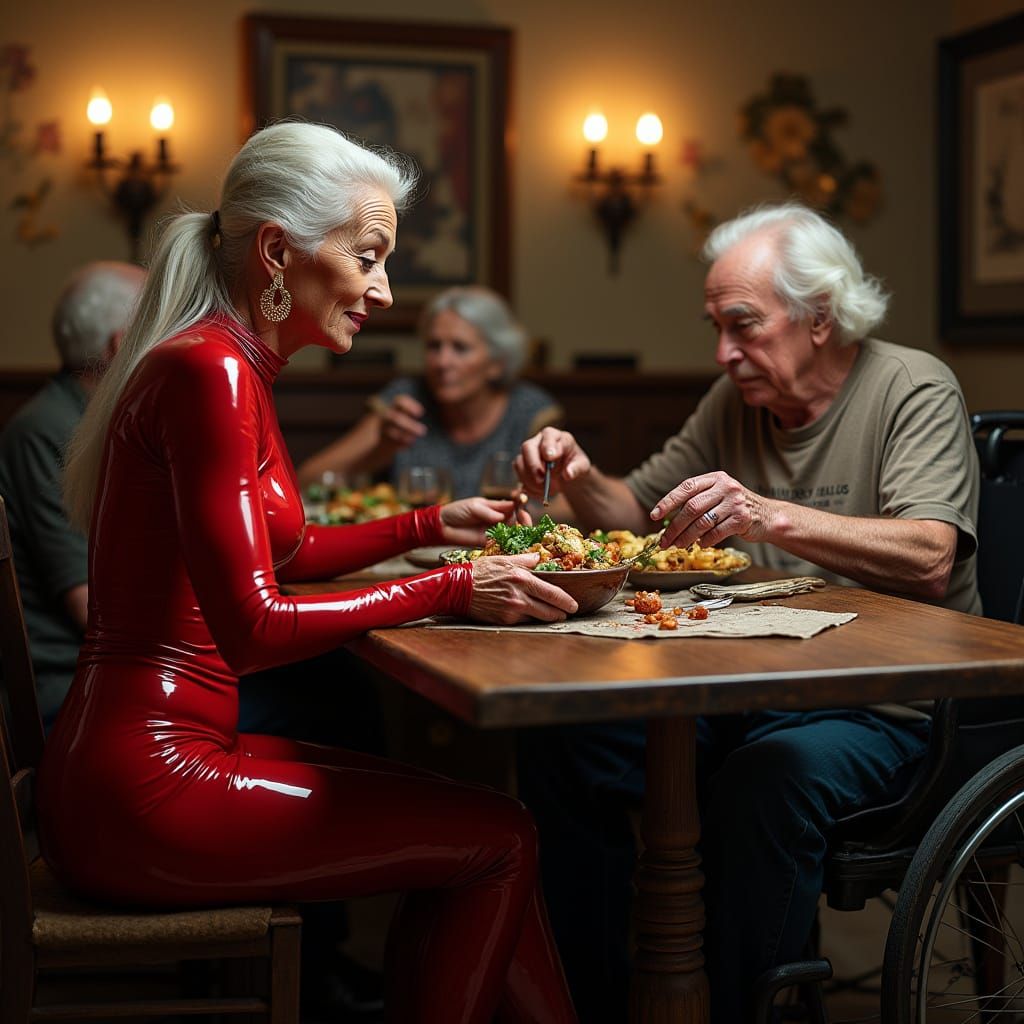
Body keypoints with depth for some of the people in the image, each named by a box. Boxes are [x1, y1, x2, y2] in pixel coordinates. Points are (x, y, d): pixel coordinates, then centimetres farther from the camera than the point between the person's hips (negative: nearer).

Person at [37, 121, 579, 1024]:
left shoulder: (228, 367, 13)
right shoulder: (209, 372, -17)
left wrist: (428, 526, 23)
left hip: (155, 754, 10)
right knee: (499, 836, -2)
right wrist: (452, 590, -14)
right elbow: (254, 629, -22)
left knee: (463, 812, 13)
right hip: (143, 787, -10)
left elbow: (274, 553, 28)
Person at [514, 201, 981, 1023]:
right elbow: (639, 512, 20)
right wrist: (581, 481, -3)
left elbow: (930, 562, -23)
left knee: (768, 777, -37)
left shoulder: (913, 390, -8)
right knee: (563, 742, -12)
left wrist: (772, 516, -35)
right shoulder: (735, 400, 12)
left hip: (882, 705, -6)